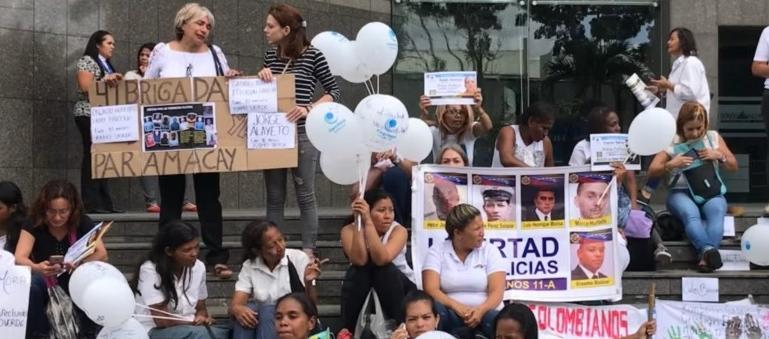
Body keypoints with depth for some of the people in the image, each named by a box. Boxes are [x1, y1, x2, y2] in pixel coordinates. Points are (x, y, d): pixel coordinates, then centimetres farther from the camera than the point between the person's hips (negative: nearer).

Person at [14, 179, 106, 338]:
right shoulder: (34, 224, -15)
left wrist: (82, 262, -46)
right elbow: (19, 258, -27)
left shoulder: (83, 223, -14)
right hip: (45, 283, 0)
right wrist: (38, 268, -49)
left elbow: (102, 254, -24)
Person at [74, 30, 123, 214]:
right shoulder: (87, 61, -4)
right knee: (92, 156, -11)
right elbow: (85, 87, -15)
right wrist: (105, 80, -22)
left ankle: (104, 203, 3)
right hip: (89, 115, -9)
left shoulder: (107, 65, 22)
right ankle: (90, 203, -13)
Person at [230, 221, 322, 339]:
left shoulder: (298, 258, -5)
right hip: (262, 325, 2)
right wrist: (238, 309, -32)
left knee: (268, 310, -31)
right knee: (248, 309, -28)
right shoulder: (249, 266, 1)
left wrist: (308, 283, -27)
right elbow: (235, 305, -8)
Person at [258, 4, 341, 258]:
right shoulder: (271, 55, 9)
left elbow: (334, 91, -3)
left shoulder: (312, 55, -6)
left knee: (305, 194, 2)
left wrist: (309, 109, -17)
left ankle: (308, 251, 9)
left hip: (302, 133, -5)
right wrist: (263, 77, -3)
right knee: (274, 196, 9)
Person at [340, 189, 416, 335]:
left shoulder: (398, 230, -18)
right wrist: (359, 222, -35)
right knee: (358, 269, -30)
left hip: (399, 286, -1)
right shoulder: (349, 230, -16)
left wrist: (368, 222, -40)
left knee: (384, 267, -31)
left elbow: (381, 259, -37)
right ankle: (347, 329, -23)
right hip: (360, 288, 1)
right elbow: (359, 260, -34)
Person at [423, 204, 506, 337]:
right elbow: (431, 290, -9)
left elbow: (497, 291, -5)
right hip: (452, 315, 0)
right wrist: (458, 307, -27)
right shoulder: (437, 251, 5)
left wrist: (480, 310, -27)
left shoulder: (490, 251, 7)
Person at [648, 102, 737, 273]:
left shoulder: (713, 138, 12)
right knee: (691, 213, -37)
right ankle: (708, 249, -60)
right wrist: (671, 165, -17)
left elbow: (733, 166, 15)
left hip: (711, 190, 1)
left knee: (716, 211, -35)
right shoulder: (673, 143, 6)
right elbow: (652, 171, 2)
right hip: (681, 192, -1)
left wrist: (719, 155, -6)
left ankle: (706, 257, -55)